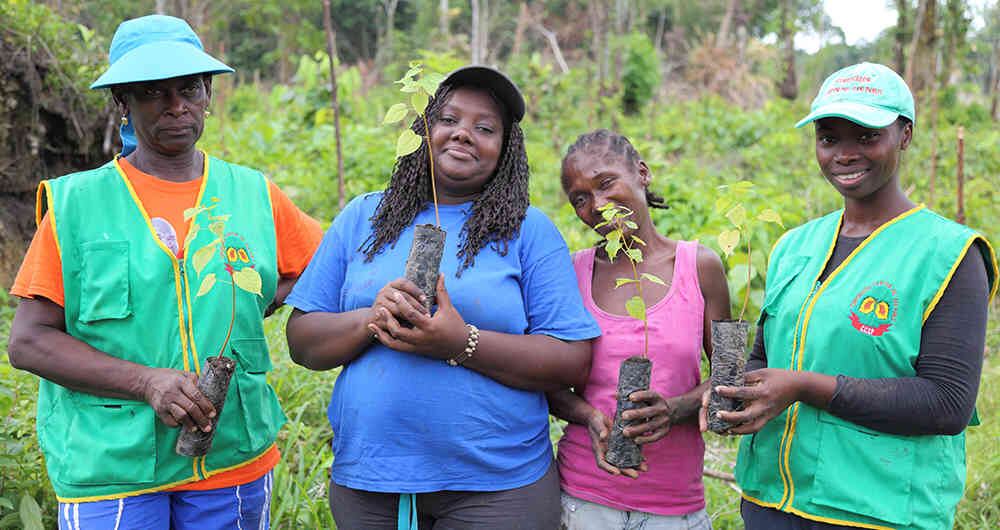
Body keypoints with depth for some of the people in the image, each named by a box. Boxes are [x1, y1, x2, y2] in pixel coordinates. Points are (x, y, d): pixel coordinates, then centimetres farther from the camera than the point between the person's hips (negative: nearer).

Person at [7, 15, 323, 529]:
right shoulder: (76, 203, -1)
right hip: (110, 467, -2)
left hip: (234, 462, 2)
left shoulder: (255, 196, 5)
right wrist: (146, 382, -18)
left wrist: (245, 307, 0)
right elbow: (29, 341, -5)